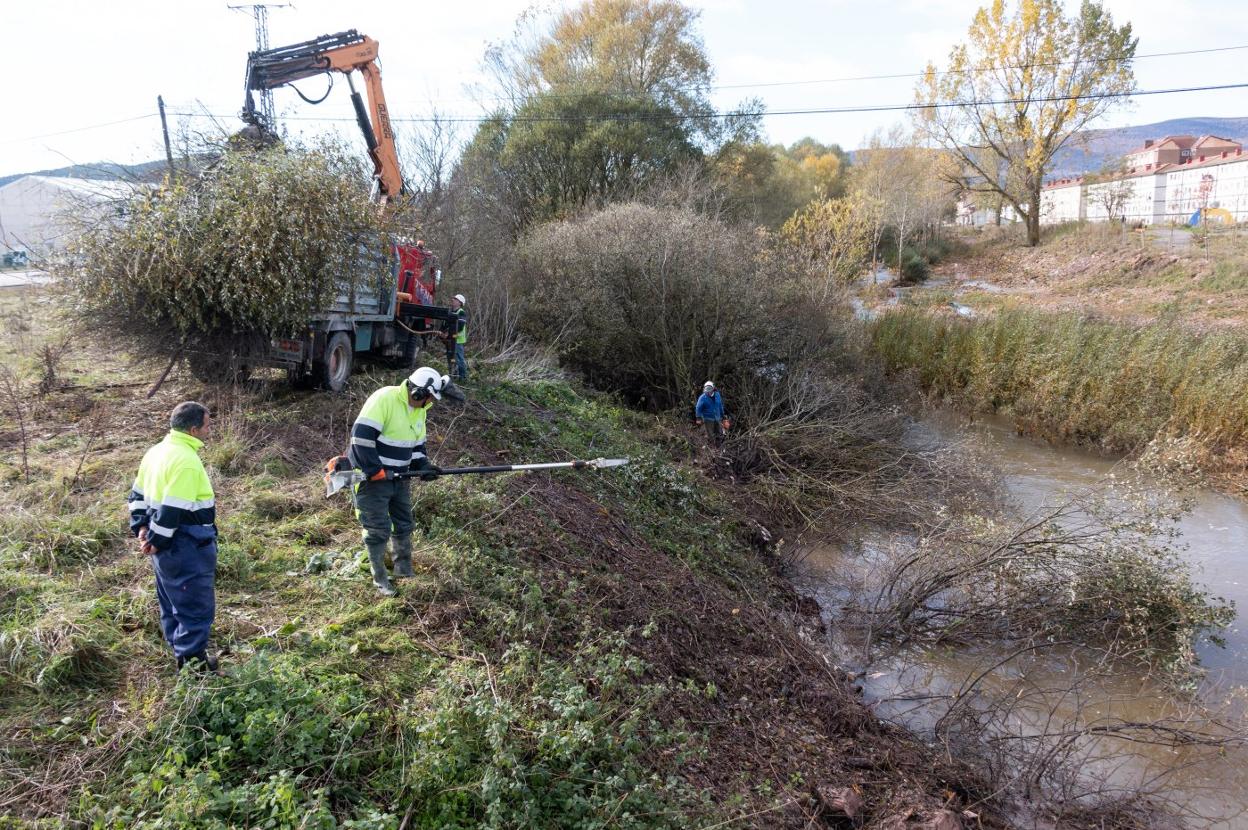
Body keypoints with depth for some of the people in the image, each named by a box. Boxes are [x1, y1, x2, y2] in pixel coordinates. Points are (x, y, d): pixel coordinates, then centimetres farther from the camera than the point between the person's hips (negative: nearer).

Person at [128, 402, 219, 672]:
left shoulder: (157, 451, 10)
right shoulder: (187, 460, -22)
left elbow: (138, 494, 16)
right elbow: (173, 509, -25)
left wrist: (141, 528, 10)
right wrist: (157, 541, -14)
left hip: (167, 544, 10)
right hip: (187, 547, -10)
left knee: (173, 602, 20)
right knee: (197, 606, 0)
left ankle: (179, 650, 32)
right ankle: (193, 659, 7)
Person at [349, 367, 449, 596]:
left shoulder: (419, 410, 4)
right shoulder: (384, 399, -23)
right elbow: (361, 435, -28)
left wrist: (423, 466, -4)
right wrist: (376, 471, -24)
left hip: (399, 477, 8)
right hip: (373, 477, -8)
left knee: (404, 525, 14)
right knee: (379, 529, -2)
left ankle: (405, 571, 31)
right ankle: (380, 579, 14)